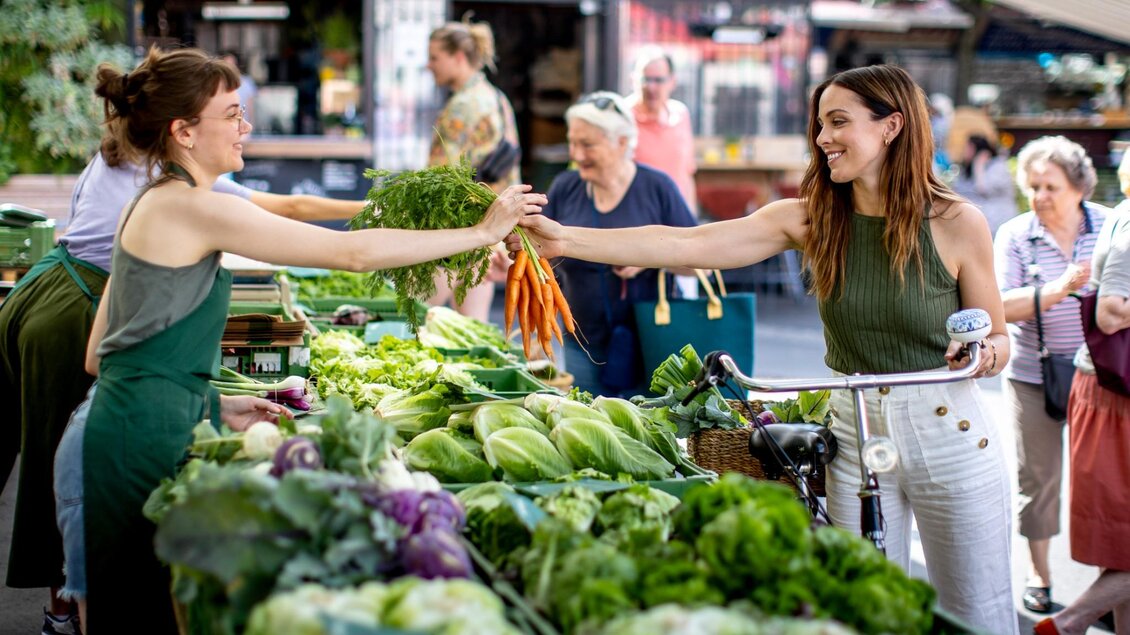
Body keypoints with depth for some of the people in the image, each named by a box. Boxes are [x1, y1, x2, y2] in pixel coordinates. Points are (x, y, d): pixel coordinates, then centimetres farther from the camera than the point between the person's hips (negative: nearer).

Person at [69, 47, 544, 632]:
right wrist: (483, 232, -8)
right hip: (145, 443, -10)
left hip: (126, 426, 10)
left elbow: (100, 355, 18)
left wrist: (213, 405, 14)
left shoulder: (150, 207, 16)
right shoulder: (194, 209, -14)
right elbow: (354, 253, -16)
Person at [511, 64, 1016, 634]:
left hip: (949, 432, -3)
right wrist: (566, 240, -20)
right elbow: (684, 245, -12)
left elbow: (997, 341, 0)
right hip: (855, 433, 3)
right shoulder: (809, 218, -4)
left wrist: (985, 353, -24)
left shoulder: (957, 224, -10)